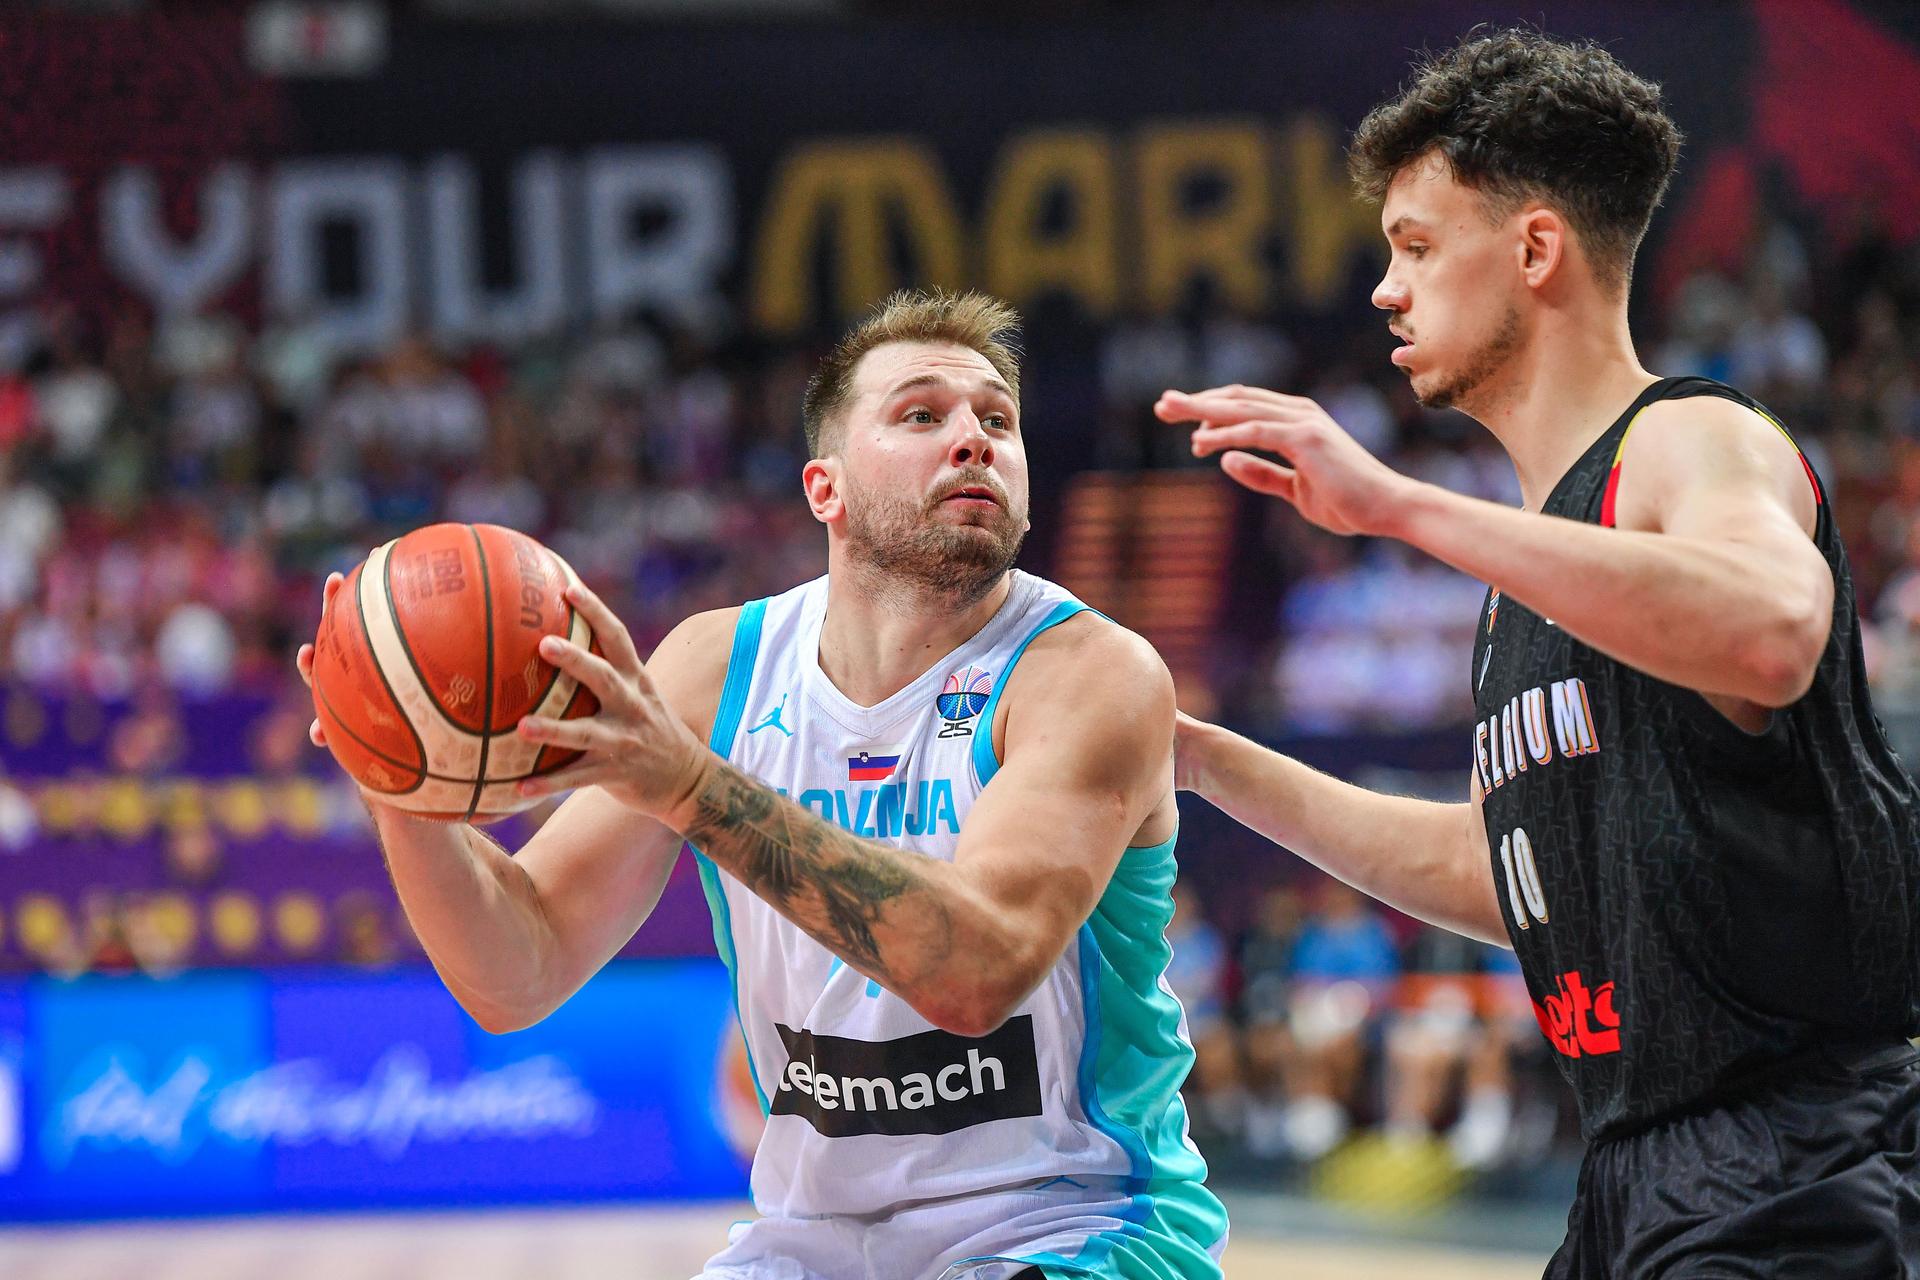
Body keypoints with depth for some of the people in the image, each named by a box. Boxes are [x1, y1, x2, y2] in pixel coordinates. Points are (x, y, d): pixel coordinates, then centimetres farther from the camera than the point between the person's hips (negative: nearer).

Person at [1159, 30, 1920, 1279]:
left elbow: (1772, 635, -33)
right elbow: (1502, 873, 28)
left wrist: (1393, 501, -33)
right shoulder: (1545, 545, 21)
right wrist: (1195, 756, 28)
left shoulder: (1694, 443, -8)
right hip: (1640, 1173, 10)